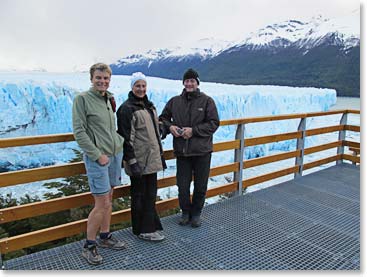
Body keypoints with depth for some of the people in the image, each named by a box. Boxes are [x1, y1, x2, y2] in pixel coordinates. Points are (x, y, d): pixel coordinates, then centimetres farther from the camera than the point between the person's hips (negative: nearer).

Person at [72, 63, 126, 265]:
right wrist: (97, 155, -15)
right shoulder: (82, 99, -8)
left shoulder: (109, 99, 12)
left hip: (115, 154, 7)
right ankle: (89, 246, 13)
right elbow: (79, 131, -13)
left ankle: (104, 237, 30)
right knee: (102, 204, -5)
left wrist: (119, 145, 8)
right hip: (97, 157, -7)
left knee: (108, 199, 14)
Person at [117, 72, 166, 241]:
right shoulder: (127, 108, -11)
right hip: (138, 160, -8)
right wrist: (132, 162, -19)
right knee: (139, 195, 5)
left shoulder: (149, 106, 15)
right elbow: (126, 138, -16)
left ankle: (151, 225, 29)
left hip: (151, 159, 8)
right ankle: (143, 230, 19)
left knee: (151, 194, 15)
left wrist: (160, 154, 18)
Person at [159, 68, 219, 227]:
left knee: (200, 186, 10)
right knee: (182, 186, 7)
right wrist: (170, 126, -5)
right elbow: (163, 118, 17)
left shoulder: (207, 101, -1)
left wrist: (194, 130, -16)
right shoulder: (174, 101, 7)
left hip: (202, 151, -1)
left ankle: (196, 213, 31)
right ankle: (186, 212, 30)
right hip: (181, 151, 2)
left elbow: (214, 123, -6)